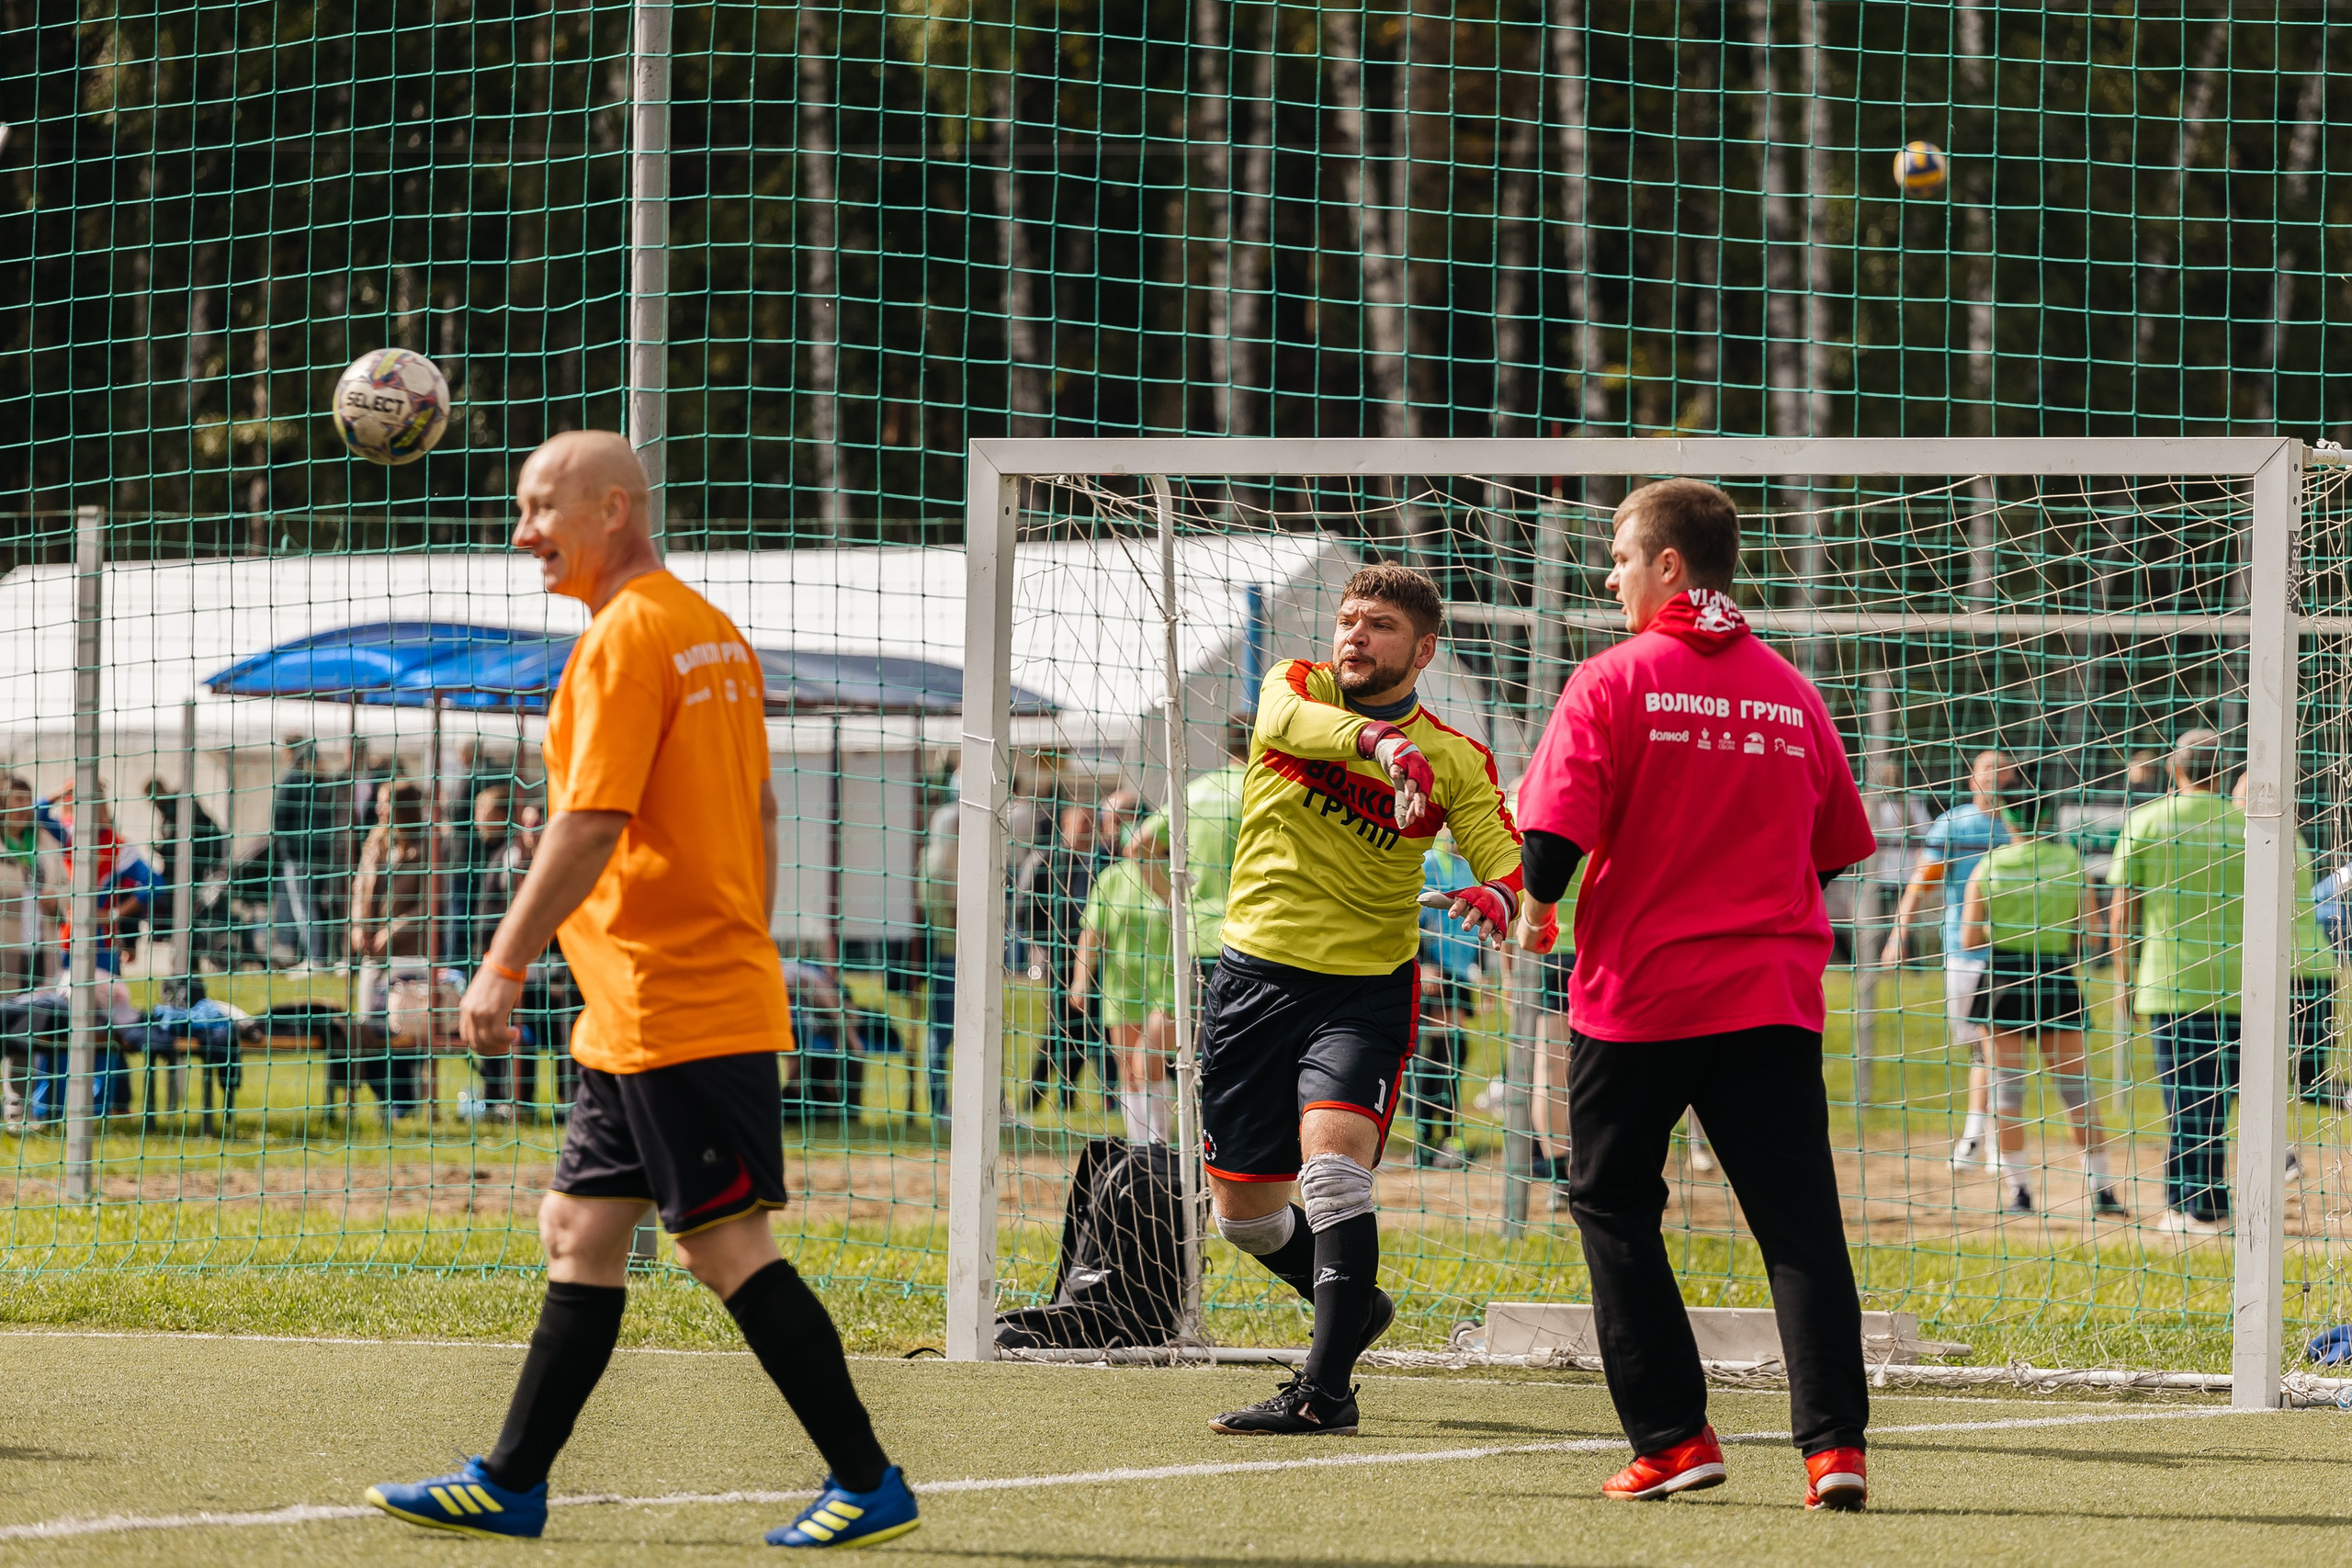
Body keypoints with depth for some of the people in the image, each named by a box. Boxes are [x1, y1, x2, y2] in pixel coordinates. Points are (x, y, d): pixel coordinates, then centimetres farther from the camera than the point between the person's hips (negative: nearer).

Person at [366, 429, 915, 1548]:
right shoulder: (713, 634, 15)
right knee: (579, 1232, 12)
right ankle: (509, 1485, 15)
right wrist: (749, 958, 25)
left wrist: (503, 967, -18)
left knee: (727, 1247, -7)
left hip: (670, 1012, -10)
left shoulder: (624, 639, -13)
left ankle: (869, 1486, -5)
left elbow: (589, 825, -20)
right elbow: (759, 815, 20)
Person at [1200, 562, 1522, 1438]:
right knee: (1244, 1210, 11)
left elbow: (1511, 867, -8)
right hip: (1255, 973, 3)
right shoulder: (1296, 687, 1)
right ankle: (1353, 1308, 38)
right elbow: (1289, 721, -24)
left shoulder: (1455, 761, -1)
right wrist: (1379, 739, -44)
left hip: (1366, 990, -3)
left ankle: (1324, 1390, -26)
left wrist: (1497, 897, -34)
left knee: (1332, 1167, -25)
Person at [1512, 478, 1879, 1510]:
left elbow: (1557, 829, -14)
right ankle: (1833, 1441, -12)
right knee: (1799, 1222, 0)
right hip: (1773, 993, 3)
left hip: (1639, 991, -3)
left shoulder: (1613, 681, -6)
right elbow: (1835, 852, 14)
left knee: (1614, 1205, 14)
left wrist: (1538, 911, 6)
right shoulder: (1792, 694, 7)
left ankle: (1671, 1436, 9)